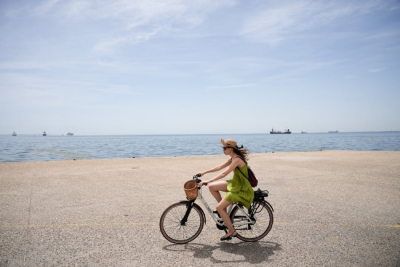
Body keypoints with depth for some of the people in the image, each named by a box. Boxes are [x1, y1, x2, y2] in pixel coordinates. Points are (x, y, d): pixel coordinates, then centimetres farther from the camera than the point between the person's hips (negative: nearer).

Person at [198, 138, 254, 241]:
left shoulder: (237, 159, -23)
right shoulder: (233, 158, 7)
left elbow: (224, 173, -29)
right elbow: (220, 167, 14)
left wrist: (207, 181, -31)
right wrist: (204, 172, 12)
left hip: (241, 188, -9)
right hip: (235, 183, 9)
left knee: (219, 207, -10)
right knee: (212, 187, 3)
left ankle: (231, 231, 4)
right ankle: (223, 210, 16)